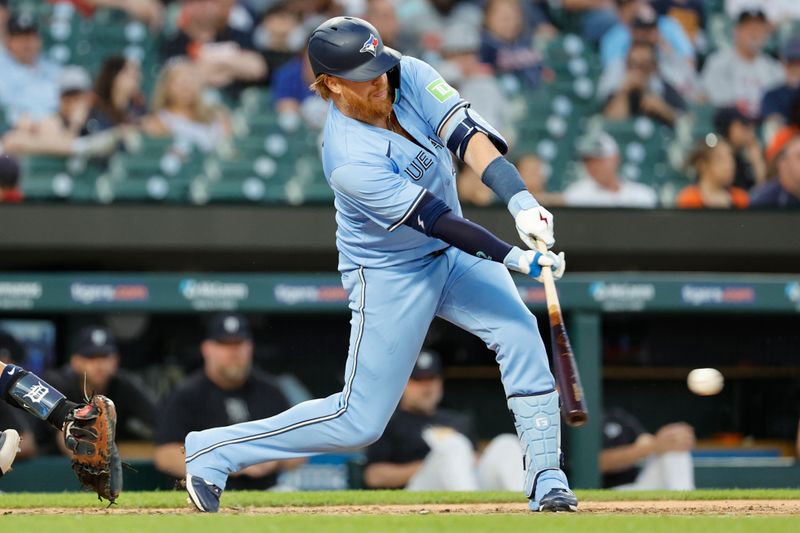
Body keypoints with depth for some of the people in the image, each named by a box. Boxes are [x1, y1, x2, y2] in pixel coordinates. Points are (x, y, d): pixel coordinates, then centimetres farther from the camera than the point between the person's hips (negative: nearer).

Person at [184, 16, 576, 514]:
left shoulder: (409, 75, -14)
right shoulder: (350, 160, -31)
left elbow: (468, 135, -25)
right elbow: (435, 221, -31)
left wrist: (522, 201, -39)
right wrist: (515, 259, -36)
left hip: (452, 251, 6)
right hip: (390, 274, -6)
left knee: (519, 331, -14)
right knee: (360, 419, -3)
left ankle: (546, 477, -6)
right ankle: (213, 451, 9)